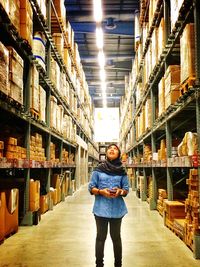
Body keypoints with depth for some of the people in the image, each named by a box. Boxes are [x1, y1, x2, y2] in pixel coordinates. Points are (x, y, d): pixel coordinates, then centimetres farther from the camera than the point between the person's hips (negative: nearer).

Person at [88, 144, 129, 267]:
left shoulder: (122, 171, 4)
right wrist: (101, 191, -16)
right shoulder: (98, 169, 1)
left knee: (116, 237, 9)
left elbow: (126, 189, 6)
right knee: (101, 237, 4)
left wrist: (120, 191, -15)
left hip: (117, 208, 1)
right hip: (101, 208, -1)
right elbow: (91, 188, 2)